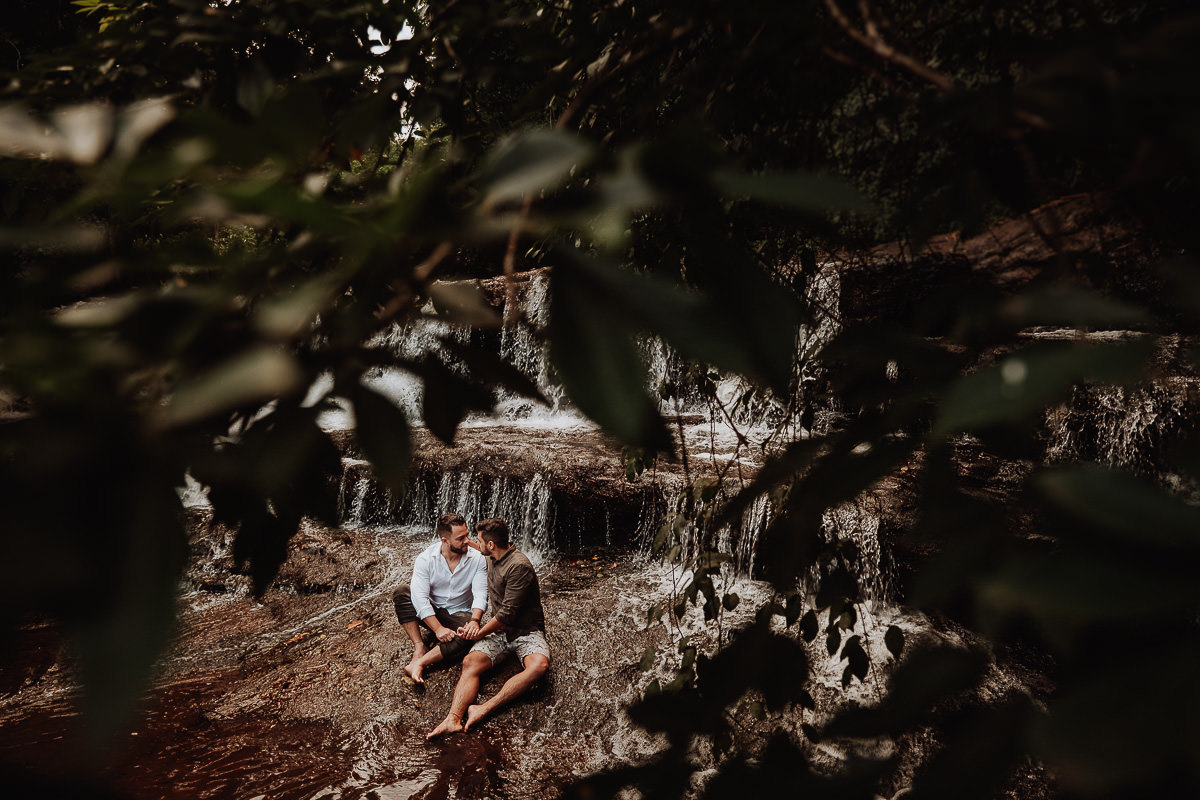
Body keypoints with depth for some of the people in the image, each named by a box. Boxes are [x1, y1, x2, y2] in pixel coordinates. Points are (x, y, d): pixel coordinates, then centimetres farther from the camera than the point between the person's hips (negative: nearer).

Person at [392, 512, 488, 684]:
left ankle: (418, 663, -37)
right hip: (431, 613, 0)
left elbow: (480, 594, -18)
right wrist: (438, 629, -34)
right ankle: (419, 647, -25)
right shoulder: (426, 559, -16)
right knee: (402, 592, -24)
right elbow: (420, 598, -24)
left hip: (460, 614, 0)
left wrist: (474, 621, -38)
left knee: (470, 635, -34)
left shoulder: (477, 558, -12)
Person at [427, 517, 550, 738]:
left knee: (539, 665, -38)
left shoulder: (519, 566, -20)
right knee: (470, 662, -23)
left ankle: (484, 709, -43)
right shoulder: (493, 557, 7)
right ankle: (454, 718, -42)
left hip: (527, 630, -7)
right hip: (499, 630, 7)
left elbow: (507, 613, -20)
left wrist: (480, 633, -10)